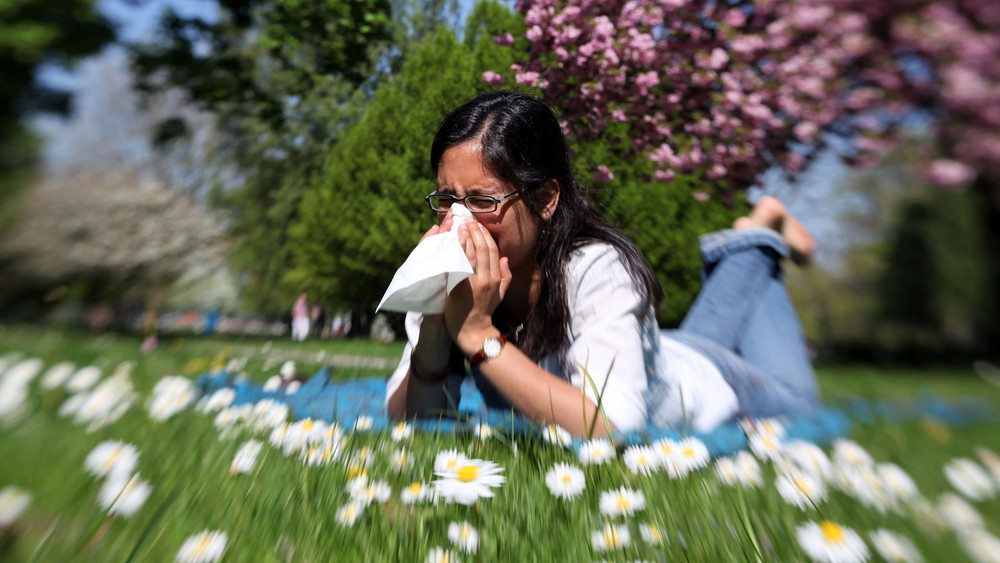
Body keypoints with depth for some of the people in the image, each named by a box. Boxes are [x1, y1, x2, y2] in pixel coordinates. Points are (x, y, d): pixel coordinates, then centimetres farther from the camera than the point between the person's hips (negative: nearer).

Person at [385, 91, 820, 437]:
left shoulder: (597, 268, -40)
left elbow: (610, 427, -49)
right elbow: (408, 421, -23)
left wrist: (478, 334, -49)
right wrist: (435, 324, -40)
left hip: (700, 385, -3)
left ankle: (758, 235, 39)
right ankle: (739, 255, 45)